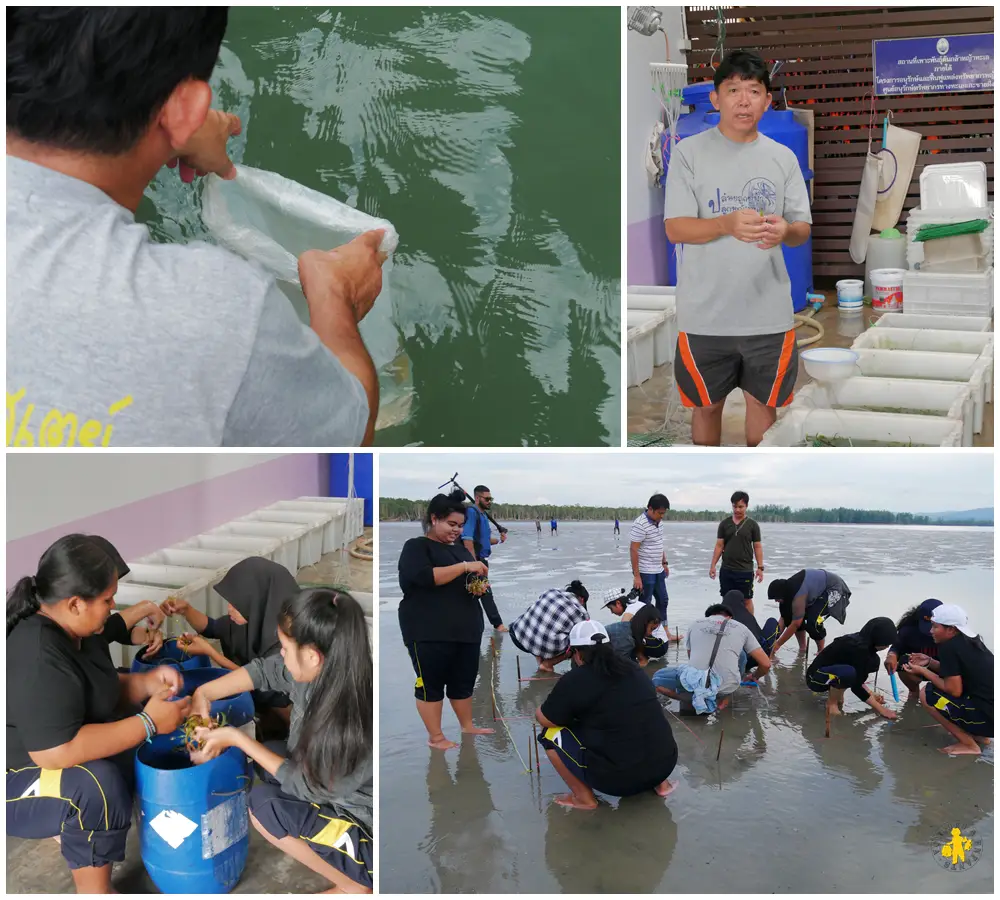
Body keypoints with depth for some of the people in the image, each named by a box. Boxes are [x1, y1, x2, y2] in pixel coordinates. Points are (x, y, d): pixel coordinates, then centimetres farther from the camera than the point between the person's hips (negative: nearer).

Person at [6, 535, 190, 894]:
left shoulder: (74, 632, -3)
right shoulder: (37, 663, -32)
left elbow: (103, 693, 10)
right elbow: (57, 753, -36)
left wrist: (148, 682, -9)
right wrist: (148, 723, -30)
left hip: (51, 758, 10)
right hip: (14, 782, -10)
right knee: (95, 785, -34)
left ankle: (68, 825, 11)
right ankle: (94, 892, -15)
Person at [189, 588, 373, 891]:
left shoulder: (356, 723, -35)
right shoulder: (318, 672, -15)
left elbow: (307, 786, -20)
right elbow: (263, 669, 5)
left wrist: (236, 738, -15)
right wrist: (204, 693, -4)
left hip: (369, 837, -8)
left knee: (263, 802, -12)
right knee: (268, 753, 10)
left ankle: (355, 885, 0)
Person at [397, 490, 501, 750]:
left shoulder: (461, 549, 17)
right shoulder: (416, 547, -4)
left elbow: (474, 582, 26)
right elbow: (424, 576, -22)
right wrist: (465, 566, -21)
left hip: (466, 628, 7)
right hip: (429, 632, -7)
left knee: (464, 681, 13)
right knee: (431, 683, 1)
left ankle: (467, 726, 28)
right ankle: (435, 737, 9)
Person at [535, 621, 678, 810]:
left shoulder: (574, 680, -7)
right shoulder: (633, 669, 11)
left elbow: (543, 719, 6)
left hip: (618, 778, -6)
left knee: (551, 733, 7)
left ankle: (584, 798, 10)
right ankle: (660, 782, 21)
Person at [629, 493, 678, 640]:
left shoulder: (658, 523, 7)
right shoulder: (640, 525, -20)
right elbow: (633, 550, -21)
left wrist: (664, 563, 20)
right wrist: (636, 575, -22)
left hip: (658, 571, 9)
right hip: (645, 573, -9)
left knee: (663, 601, 15)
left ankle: (665, 633, 25)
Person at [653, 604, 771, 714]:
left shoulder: (695, 624, 23)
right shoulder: (741, 627, 18)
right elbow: (766, 664, 19)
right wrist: (755, 677, 41)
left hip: (694, 681, -1)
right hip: (726, 686, 1)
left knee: (657, 678, 29)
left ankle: (698, 696, 6)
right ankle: (724, 696, 17)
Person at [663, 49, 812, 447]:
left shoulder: (783, 157, 5)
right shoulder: (688, 152, -4)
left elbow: (803, 231, 5)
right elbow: (674, 229, -10)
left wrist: (785, 230, -20)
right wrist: (727, 224, -29)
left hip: (769, 311, 3)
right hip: (705, 312, -2)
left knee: (764, 402, 15)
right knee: (706, 405, 13)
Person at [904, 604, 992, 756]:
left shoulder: (948, 647, -14)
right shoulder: (970, 640, 11)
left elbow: (954, 690, -14)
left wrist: (922, 671, -3)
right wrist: (929, 662, 14)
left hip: (988, 716, -9)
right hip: (990, 706, 9)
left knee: (927, 693, -7)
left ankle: (968, 744, -1)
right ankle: (978, 734, 19)